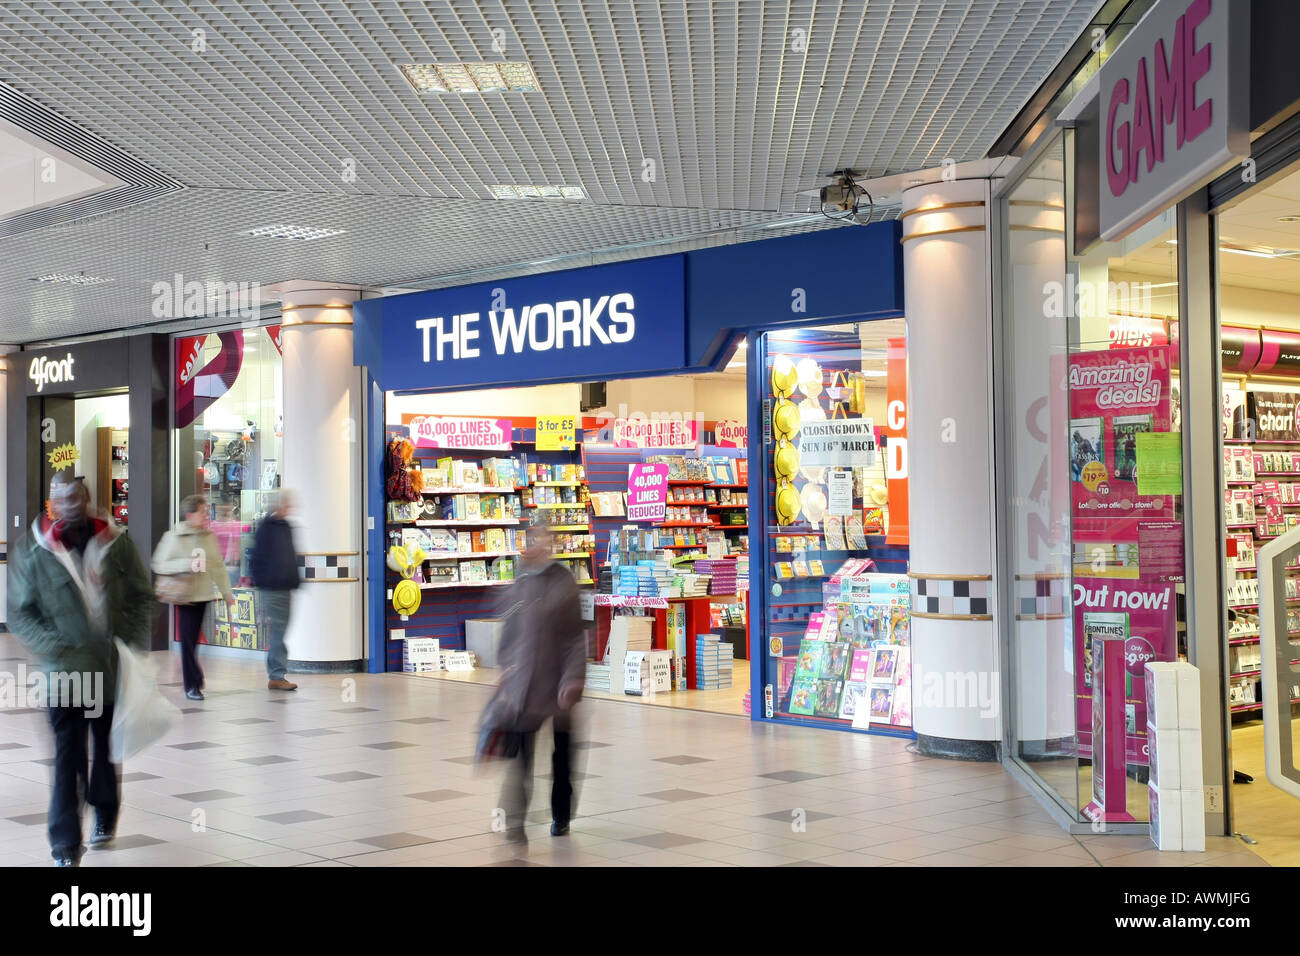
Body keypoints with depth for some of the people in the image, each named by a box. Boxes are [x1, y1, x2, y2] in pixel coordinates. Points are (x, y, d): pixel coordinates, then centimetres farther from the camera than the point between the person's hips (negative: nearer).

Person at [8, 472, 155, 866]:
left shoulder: (117, 544, -3)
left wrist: (131, 640, -7)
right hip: (64, 672, -2)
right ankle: (66, 846, -1)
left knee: (109, 748, 17)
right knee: (68, 755, -5)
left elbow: (143, 597, 5)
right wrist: (58, 650, -13)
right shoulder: (32, 550, -5)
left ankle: (105, 815, 39)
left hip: (114, 669, 2)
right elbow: (19, 613, -2)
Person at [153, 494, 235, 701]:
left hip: (203, 594, 4)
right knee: (188, 639, -3)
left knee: (194, 638, 10)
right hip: (186, 596, -4)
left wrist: (227, 592, 10)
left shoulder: (210, 537, 8)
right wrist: (187, 564, -20)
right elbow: (159, 565, -8)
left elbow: (218, 566, 13)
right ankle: (192, 685, 3)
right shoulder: (174, 537, -6)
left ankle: (194, 679, 23)